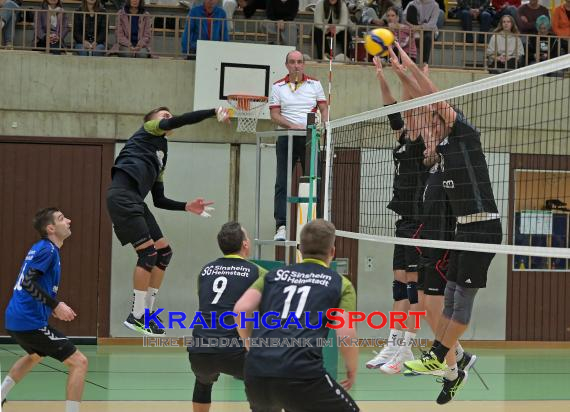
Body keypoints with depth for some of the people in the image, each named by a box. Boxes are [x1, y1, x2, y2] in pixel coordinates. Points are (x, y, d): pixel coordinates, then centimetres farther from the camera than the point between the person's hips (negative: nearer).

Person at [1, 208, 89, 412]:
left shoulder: (41, 248, 17)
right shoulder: (47, 249, -12)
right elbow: (27, 282, -22)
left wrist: (53, 308, 21)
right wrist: (56, 305, -23)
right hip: (30, 322, -10)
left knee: (36, 355, 40)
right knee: (79, 362, -11)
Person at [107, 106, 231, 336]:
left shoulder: (161, 160, 29)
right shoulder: (148, 131, 9)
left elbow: (159, 201, 27)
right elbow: (179, 121, -9)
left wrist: (186, 206, 16)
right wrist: (215, 112, -7)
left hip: (135, 201, 9)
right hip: (122, 194, -9)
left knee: (164, 252, 9)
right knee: (148, 252, -13)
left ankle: (147, 311, 16)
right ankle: (136, 317, -7)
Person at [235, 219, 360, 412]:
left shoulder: (274, 275, 22)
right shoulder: (340, 284, 14)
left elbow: (241, 309, 8)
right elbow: (346, 335, 1)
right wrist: (352, 370, 18)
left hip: (256, 374, 4)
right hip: (302, 375, -4)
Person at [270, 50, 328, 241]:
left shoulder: (314, 84, 10)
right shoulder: (278, 87, 7)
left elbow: (324, 109, 9)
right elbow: (274, 115, 1)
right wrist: (293, 125, -16)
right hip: (286, 138, -1)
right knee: (282, 183, -7)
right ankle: (281, 226, -9)